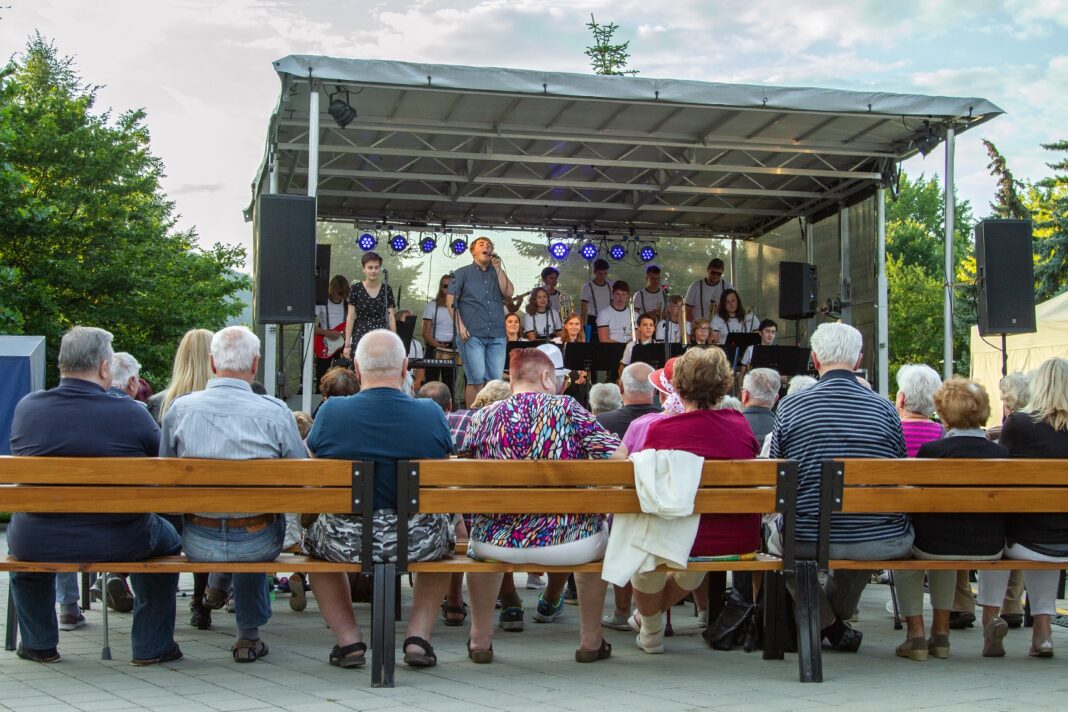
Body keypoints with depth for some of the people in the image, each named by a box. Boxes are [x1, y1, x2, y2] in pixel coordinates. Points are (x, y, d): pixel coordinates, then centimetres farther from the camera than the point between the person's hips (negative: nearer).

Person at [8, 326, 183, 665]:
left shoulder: (26, 407, -5)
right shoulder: (131, 413, -14)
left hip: (36, 545, 3)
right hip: (117, 543, -2)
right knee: (167, 538, 29)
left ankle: (38, 643, 43)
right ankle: (151, 645, 29)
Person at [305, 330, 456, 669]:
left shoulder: (331, 412, -9)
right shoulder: (431, 413, -6)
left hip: (346, 542, 0)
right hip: (418, 543, 1)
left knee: (314, 536, 34)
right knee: (444, 532, 35)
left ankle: (348, 639, 26)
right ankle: (419, 635, 24)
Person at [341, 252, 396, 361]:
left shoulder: (387, 290, 7)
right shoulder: (356, 289, 2)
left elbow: (391, 318, 6)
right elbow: (350, 317, 2)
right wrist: (347, 344, -3)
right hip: (360, 338, -1)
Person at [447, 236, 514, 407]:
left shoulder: (497, 273, 20)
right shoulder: (462, 273, 11)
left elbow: (508, 292, 2)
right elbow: (451, 300, 2)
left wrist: (498, 268, 1)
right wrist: (459, 326, -9)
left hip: (496, 335, 3)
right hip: (472, 334, -3)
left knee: (495, 379, -1)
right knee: (476, 379, -10)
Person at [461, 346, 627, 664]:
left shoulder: (485, 417, 0)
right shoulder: (567, 408, -5)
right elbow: (618, 458, -10)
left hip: (498, 544, 1)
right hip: (566, 543, -1)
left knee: (479, 540, 37)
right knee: (597, 539, 34)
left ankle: (481, 639, 35)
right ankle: (591, 640, 35)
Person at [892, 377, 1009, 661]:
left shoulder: (931, 451, -15)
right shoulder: (1001, 454, -6)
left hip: (936, 546, -4)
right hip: (989, 549, 4)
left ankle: (915, 632, 21)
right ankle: (941, 631, 37)